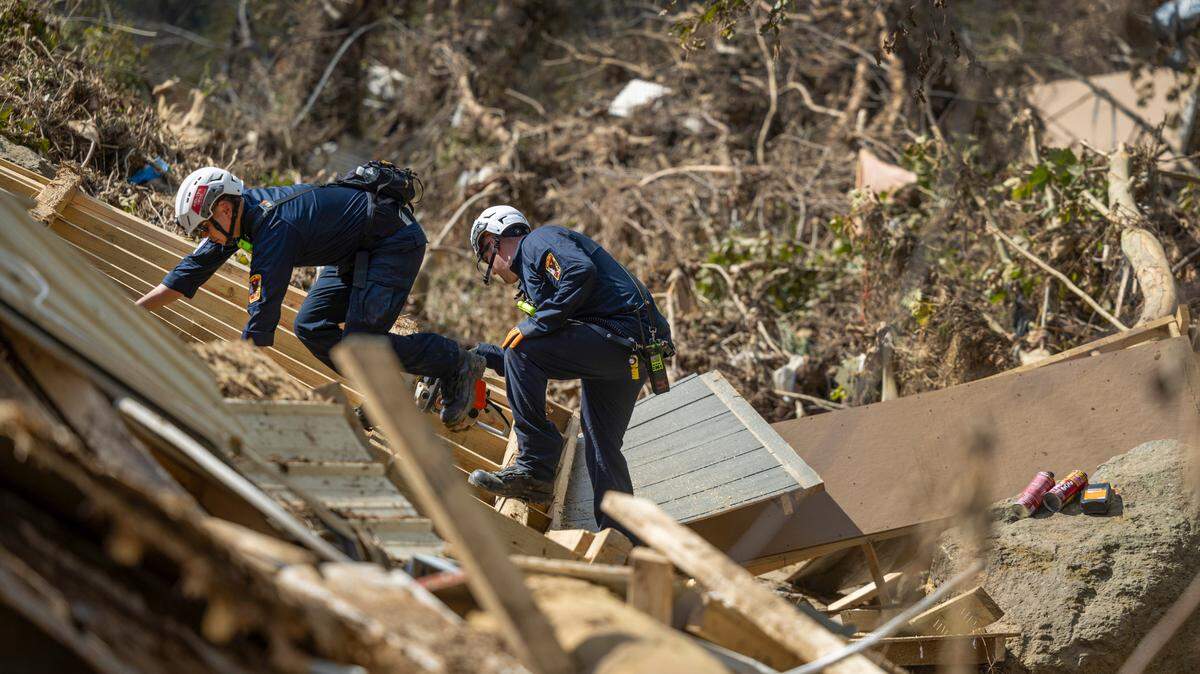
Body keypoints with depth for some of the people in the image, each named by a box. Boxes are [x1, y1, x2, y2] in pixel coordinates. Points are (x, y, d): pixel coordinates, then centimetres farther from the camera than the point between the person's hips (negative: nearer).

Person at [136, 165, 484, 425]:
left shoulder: (274, 229, -30)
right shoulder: (239, 211, -3)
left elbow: (262, 315, -33)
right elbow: (192, 270, 7)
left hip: (396, 241, -10)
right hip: (357, 251, 10)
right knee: (310, 327, 2)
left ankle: (458, 364, -2)